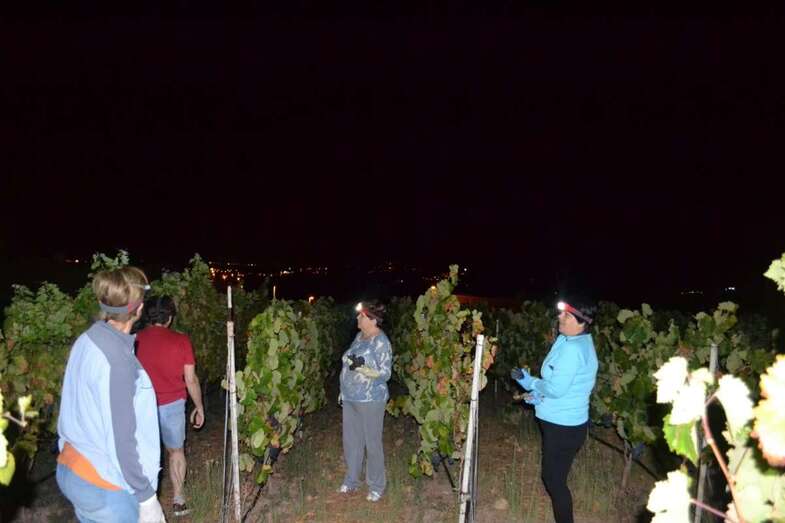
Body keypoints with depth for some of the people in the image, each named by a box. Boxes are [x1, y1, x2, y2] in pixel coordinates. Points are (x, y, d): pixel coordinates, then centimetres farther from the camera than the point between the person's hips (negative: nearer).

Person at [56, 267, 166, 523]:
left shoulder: (86, 341, -3)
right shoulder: (117, 358, -27)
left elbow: (77, 411, 9)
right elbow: (122, 439, -23)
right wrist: (145, 495, -15)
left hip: (71, 471, 8)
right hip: (103, 487, -8)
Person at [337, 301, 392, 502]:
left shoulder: (381, 341, -16)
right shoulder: (359, 336, 6)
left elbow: (385, 373, -17)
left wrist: (362, 366, -29)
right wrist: (343, 391, 18)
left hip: (370, 400, -7)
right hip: (350, 398, 7)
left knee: (372, 442, 6)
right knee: (351, 440, 16)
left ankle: (376, 485, 23)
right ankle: (351, 480, 34)